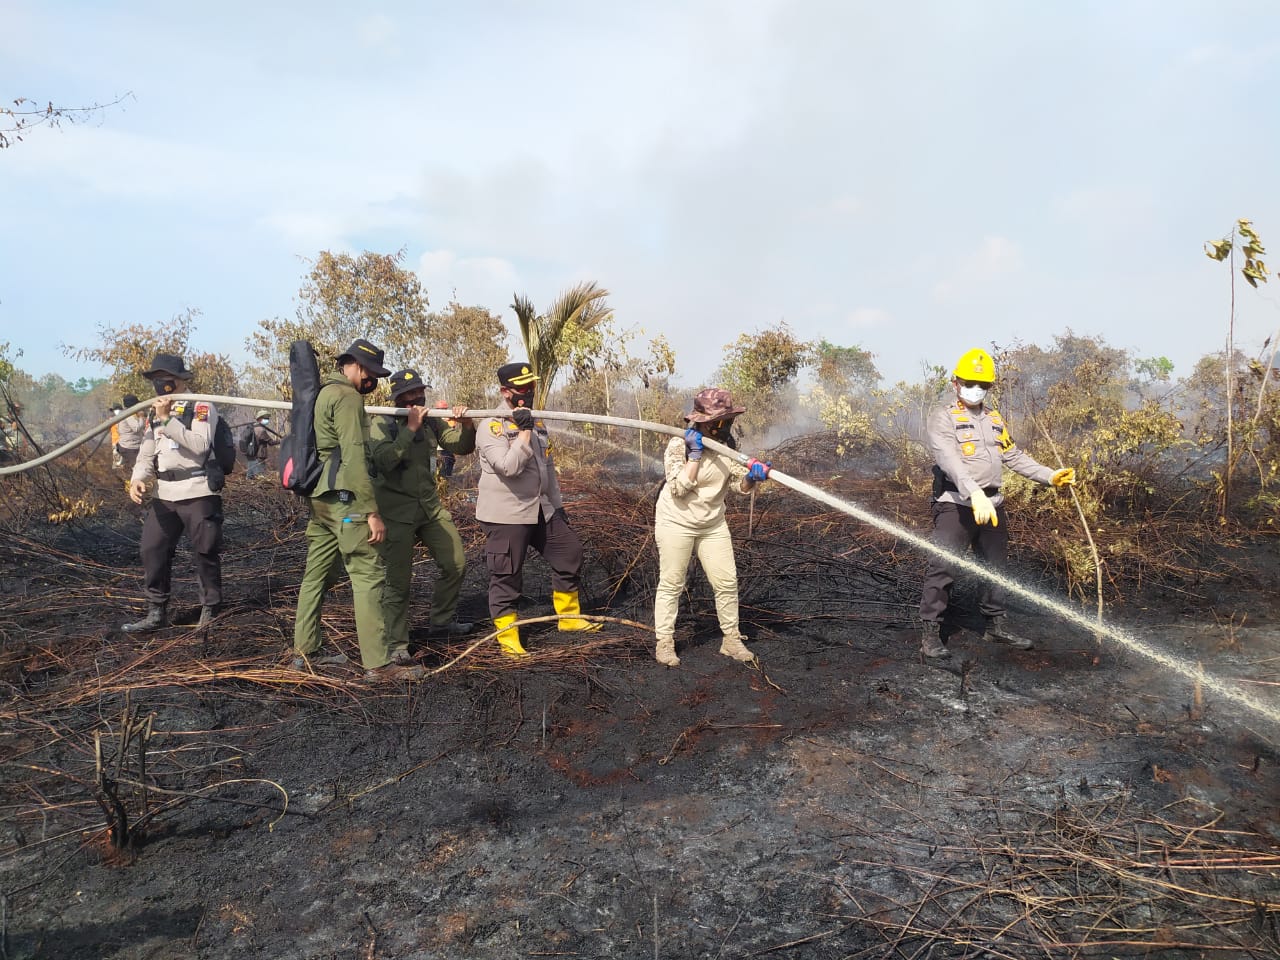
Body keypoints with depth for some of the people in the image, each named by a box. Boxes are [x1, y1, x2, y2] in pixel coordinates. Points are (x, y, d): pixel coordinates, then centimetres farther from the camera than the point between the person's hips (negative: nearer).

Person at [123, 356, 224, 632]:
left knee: (205, 553, 1)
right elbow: (146, 455, 15)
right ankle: (156, 612, 16)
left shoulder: (202, 407, -5)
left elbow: (200, 445, -20)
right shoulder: (154, 414, 16)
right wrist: (136, 479, -4)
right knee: (153, 550, 5)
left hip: (198, 493, -7)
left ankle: (211, 610, 16)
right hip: (164, 495, 7)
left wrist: (168, 419, -22)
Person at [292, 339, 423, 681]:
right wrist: (372, 512, -19)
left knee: (317, 573, 15)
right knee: (369, 575, -9)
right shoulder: (346, 396, -11)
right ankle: (378, 663, -9)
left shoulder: (322, 393, 19)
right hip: (344, 498, -10)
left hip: (319, 497, 10)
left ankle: (303, 650, 23)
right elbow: (354, 458, -18)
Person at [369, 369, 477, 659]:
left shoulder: (430, 422, 6)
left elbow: (462, 446, 7)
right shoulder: (382, 423, -8)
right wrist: (411, 428, -25)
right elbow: (384, 460, -24)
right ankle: (396, 644, 6)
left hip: (430, 506, 6)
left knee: (455, 564, 10)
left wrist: (466, 425, -12)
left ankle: (442, 621, 30)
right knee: (399, 580, -4)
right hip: (397, 511, -6)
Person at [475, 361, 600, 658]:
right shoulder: (491, 427, -12)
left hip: (541, 510, 8)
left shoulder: (537, 424, 13)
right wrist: (524, 430, -24)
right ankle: (508, 639, 13)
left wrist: (557, 505, 20)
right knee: (507, 576, -1)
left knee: (570, 551, 11)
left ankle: (569, 616, 27)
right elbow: (509, 467, -25)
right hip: (506, 515, -8)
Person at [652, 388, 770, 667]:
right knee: (671, 584, 0)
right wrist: (695, 454, -26)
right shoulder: (679, 445, -16)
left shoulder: (726, 445, -2)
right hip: (676, 522, -5)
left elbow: (742, 486, -4)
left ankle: (731, 639, 19)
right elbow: (679, 489, -23)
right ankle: (664, 643, 11)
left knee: (727, 582, 5)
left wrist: (752, 476, -26)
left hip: (713, 524, 5)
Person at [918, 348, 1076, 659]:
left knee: (995, 566, 16)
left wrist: (1051, 475, 8)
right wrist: (974, 495, -34)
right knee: (942, 569, -9)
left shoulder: (995, 419, 17)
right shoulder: (943, 417, -7)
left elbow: (1014, 457, 19)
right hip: (955, 504, -7)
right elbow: (950, 461, -21)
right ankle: (930, 633, -2)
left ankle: (997, 624, 30)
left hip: (992, 504, 7)